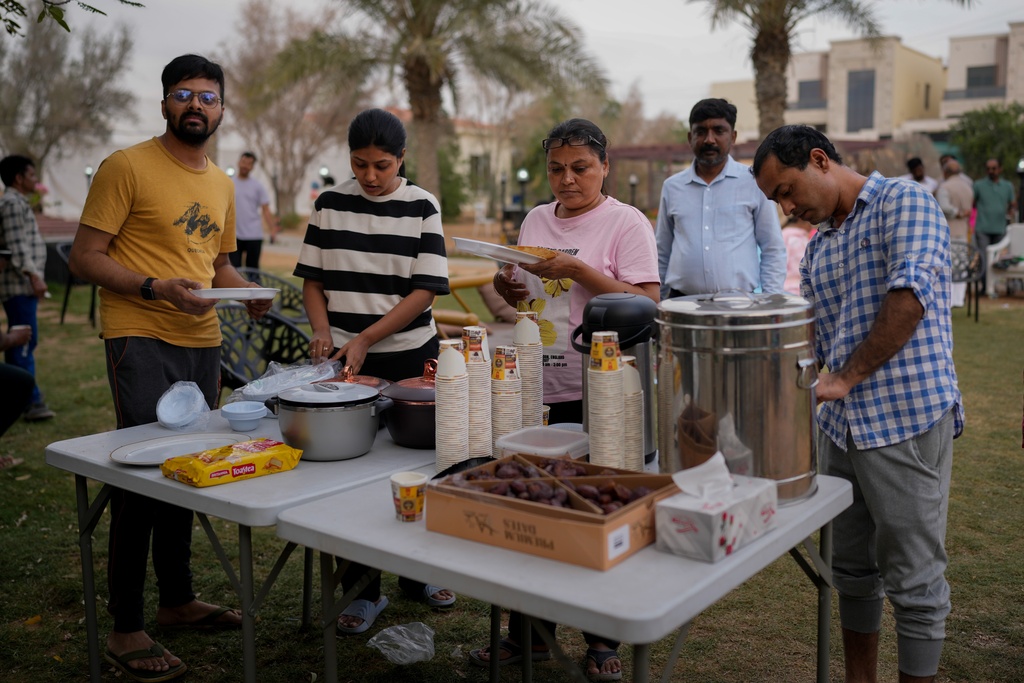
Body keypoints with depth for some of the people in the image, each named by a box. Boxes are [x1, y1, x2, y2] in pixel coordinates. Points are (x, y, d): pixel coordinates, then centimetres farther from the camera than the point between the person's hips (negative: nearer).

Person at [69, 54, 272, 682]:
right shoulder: (127, 167, -6)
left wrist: (249, 294, 5)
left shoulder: (222, 184, 15)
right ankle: (126, 629, 5)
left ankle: (178, 600, 28)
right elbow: (85, 257, -9)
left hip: (202, 342, 7)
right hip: (142, 341, -6)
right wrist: (156, 288, -22)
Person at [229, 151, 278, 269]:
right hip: (234, 234, 1)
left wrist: (273, 227, -15)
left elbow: (265, 210, -1)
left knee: (252, 269, 5)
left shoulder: (258, 186, 3)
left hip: (254, 235, 0)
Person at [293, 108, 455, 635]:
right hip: (345, 361, 1)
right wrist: (323, 331, -10)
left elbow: (425, 290, -7)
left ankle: (416, 573, 28)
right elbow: (313, 280, 8)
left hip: (411, 356, -1)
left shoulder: (421, 207, -2)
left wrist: (365, 339, -13)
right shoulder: (329, 204, 3)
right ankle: (364, 589, 17)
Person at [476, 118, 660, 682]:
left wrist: (578, 270, -19)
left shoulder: (625, 222, -4)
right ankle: (529, 633, 27)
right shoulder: (536, 220, 14)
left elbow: (646, 301, -13)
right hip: (536, 389, 5)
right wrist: (507, 289, 0)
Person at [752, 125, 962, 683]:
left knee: (914, 582, 3)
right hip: (839, 425, 8)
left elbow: (911, 294, -22)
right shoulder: (817, 247, 17)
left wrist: (847, 379, -19)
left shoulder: (903, 202, -6)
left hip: (907, 421, -8)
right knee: (852, 572, 17)